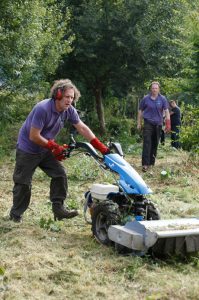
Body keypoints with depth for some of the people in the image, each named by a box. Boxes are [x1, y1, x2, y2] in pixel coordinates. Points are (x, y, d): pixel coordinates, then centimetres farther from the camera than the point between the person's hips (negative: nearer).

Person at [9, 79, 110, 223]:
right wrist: (54, 147, -22)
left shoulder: (69, 110, -9)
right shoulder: (43, 109, -29)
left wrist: (100, 146, -13)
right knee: (23, 183, 1)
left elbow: (82, 128, -5)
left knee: (60, 174, -6)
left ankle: (58, 208, 0)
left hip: (46, 149, 7)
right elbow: (33, 136, -26)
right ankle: (16, 214, 16)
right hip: (27, 150, -6)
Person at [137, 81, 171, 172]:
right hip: (148, 124, -2)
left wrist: (168, 123, -12)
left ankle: (151, 162, 23)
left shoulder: (162, 99, 2)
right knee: (147, 143, -12)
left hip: (158, 124, 2)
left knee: (155, 144, 10)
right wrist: (139, 123, 8)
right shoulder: (145, 99, 1)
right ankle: (145, 164, -17)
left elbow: (166, 111, -2)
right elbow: (140, 111, 9)